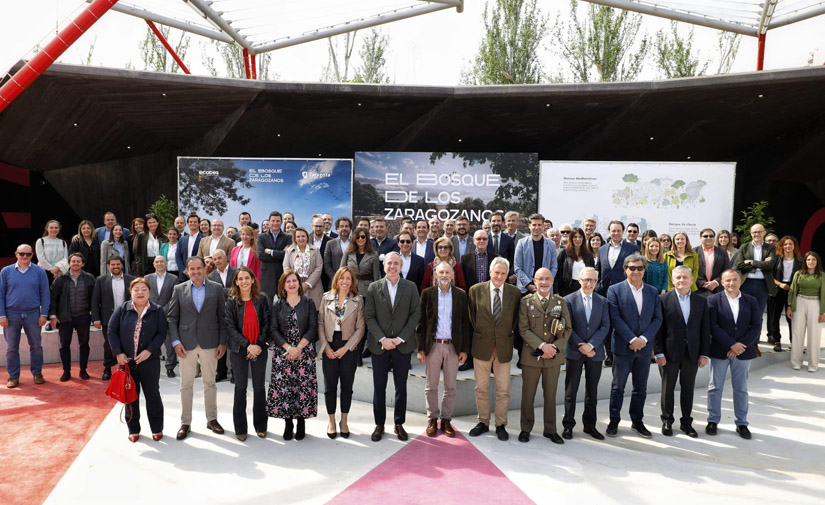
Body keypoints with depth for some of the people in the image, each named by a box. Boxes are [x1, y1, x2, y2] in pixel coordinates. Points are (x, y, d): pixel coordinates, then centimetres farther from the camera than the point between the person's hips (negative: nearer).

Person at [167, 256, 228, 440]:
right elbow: (172, 318, 4)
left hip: (209, 342, 0)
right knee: (186, 385, 7)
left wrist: (223, 342, -2)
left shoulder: (216, 288, 2)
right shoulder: (179, 289, 3)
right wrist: (176, 341, -5)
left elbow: (222, 316, 2)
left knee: (210, 383, 10)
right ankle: (185, 423, 19)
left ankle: (212, 419, 24)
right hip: (186, 343, 0)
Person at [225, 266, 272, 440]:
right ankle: (240, 428, 17)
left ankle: (260, 425, 19)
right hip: (239, 349, -1)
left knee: (259, 387, 6)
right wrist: (248, 345, -14)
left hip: (259, 348, 1)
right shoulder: (231, 302, -1)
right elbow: (230, 327, -6)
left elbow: (267, 323, 1)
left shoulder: (262, 299, 2)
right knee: (240, 388, 7)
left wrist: (259, 345, -9)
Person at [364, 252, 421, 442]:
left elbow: (415, 314, -2)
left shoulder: (411, 288, 2)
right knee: (379, 387, 7)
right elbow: (369, 316, -2)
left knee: (401, 387, 9)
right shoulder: (373, 288, 1)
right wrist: (382, 339, -12)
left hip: (402, 346, 0)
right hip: (379, 346, 0)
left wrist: (400, 338, -10)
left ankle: (399, 424, 23)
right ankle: (379, 425, 20)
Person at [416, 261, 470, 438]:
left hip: (453, 346, 1)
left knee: (450, 386, 8)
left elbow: (465, 323, 5)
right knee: (431, 386, 6)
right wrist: (420, 348, -5)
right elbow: (421, 322, 0)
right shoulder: (427, 293, 0)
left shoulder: (461, 294, 4)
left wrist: (464, 349, 1)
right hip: (433, 345, -1)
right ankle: (432, 420, 18)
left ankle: (446, 420, 20)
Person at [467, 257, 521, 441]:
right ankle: (483, 422, 25)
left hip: (504, 347, 0)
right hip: (481, 346, 0)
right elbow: (472, 317, 6)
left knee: (503, 390, 6)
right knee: (481, 388, 10)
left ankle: (501, 425, 20)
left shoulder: (515, 292, -1)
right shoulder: (476, 290, -2)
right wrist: (478, 334, 5)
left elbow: (515, 318, 9)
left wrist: (507, 334, 5)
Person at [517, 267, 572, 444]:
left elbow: (568, 329, 4)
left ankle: (550, 430, 25)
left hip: (554, 356, 2)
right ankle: (526, 429, 22)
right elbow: (524, 329, -8)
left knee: (550, 395, 12)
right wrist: (542, 346, -17)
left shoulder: (560, 302, 5)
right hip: (531, 355, -2)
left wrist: (555, 347, -10)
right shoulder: (526, 302, -2)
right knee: (528, 395, 7)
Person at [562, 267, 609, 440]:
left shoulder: (602, 301, 6)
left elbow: (605, 327, -2)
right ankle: (568, 425, 16)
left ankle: (590, 425, 23)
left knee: (592, 392, 11)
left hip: (595, 352, 2)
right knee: (571, 390, 5)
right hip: (574, 352, -2)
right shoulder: (569, 300, -2)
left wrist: (591, 345, -14)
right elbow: (568, 328, -6)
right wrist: (581, 347, -13)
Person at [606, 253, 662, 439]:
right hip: (623, 347, -3)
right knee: (618, 387, 6)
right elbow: (615, 318, -10)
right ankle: (614, 421, 18)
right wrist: (632, 339, -16)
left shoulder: (652, 292, 8)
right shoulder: (615, 290, -4)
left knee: (641, 388, 12)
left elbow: (657, 318, 4)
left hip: (644, 347, 4)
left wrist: (644, 338, -10)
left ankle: (637, 421, 25)